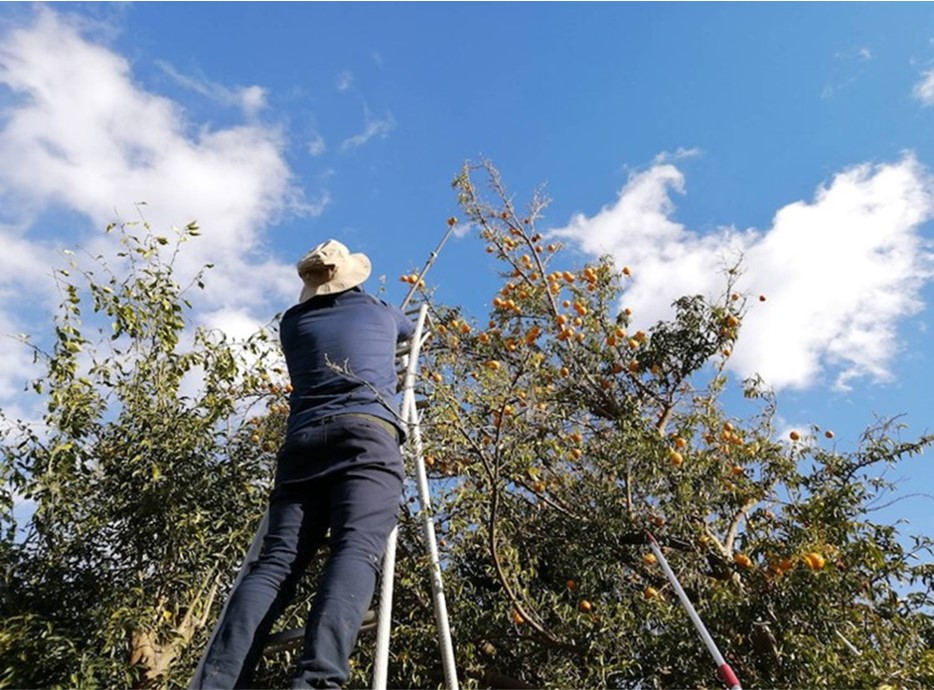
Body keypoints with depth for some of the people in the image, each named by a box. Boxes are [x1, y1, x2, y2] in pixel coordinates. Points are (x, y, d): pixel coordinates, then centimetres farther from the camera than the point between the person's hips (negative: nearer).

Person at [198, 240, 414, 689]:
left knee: (276, 561, -7)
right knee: (357, 550, -21)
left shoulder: (293, 323, 26)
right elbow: (410, 332, 49)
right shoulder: (380, 313, 25)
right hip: (367, 436, -2)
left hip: (303, 442, 3)